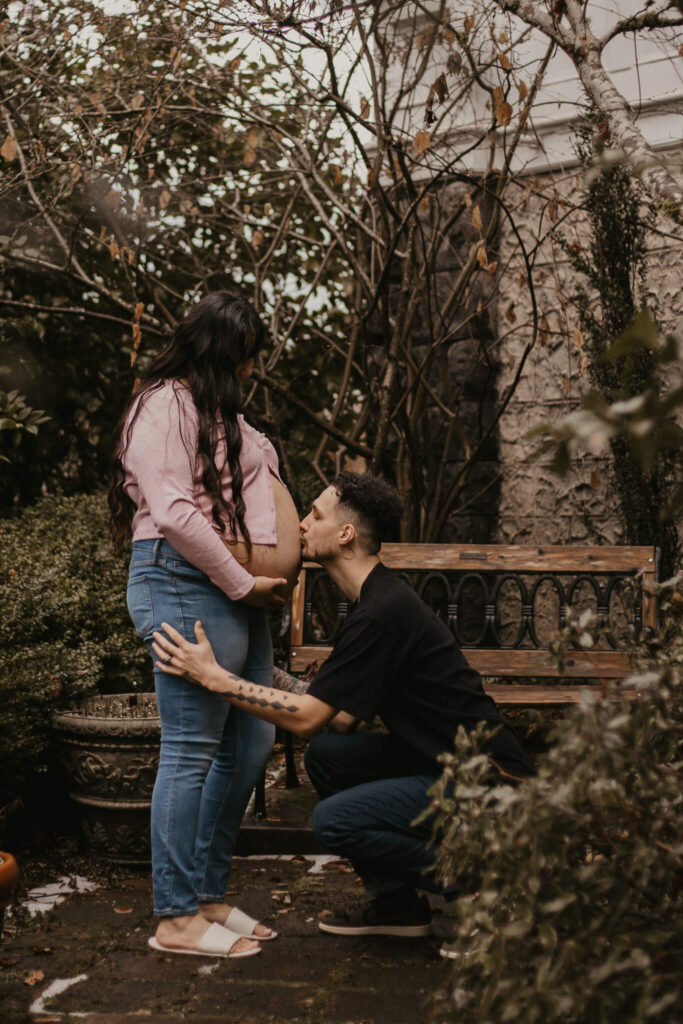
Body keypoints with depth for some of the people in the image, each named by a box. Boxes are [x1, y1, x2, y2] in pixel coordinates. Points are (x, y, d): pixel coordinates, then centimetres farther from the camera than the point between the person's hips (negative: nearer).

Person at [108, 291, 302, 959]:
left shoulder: (224, 414, 25)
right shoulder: (164, 404, -5)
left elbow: (258, 498, 23)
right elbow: (173, 511, -16)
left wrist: (271, 576, 6)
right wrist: (243, 581, -12)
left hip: (237, 592, 9)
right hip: (184, 584, -9)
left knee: (251, 742, 9)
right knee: (190, 752, -6)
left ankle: (207, 894, 21)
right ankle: (177, 918, 3)